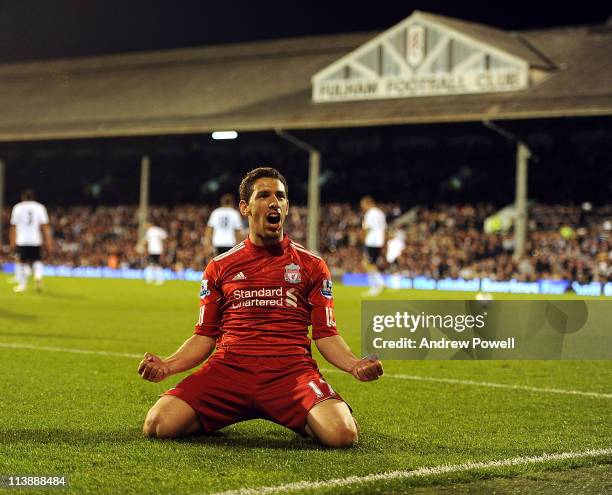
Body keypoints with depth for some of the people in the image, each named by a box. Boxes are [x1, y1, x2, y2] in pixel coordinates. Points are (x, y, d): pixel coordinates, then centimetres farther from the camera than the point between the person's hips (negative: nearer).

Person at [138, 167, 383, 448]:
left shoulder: (312, 266, 13)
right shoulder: (220, 266, 16)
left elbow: (326, 335, 10)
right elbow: (205, 337, 15)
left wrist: (354, 364, -11)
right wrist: (168, 366, -4)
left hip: (291, 372, 0)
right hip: (229, 369, 1)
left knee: (341, 434, -29)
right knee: (158, 424, -23)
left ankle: (302, 421, 9)